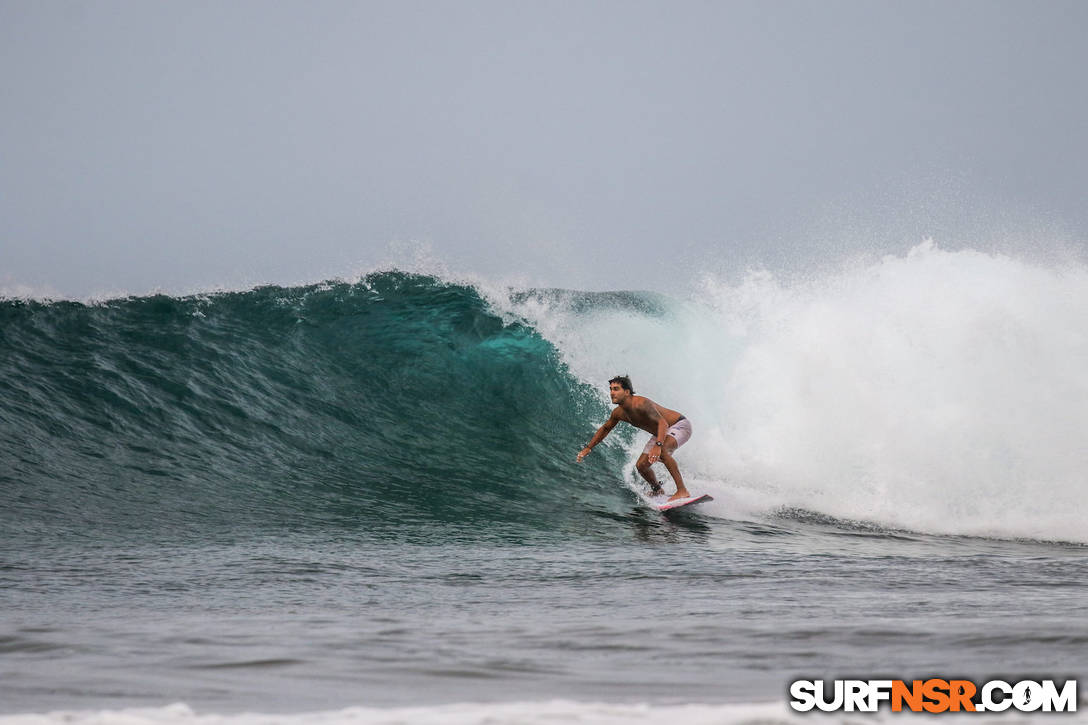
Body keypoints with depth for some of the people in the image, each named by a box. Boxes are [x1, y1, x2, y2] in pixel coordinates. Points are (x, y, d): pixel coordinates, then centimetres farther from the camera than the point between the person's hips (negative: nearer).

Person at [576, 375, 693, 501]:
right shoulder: (618, 413, -6)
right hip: (661, 434, 9)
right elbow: (604, 429, 15)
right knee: (641, 465, 6)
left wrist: (658, 445, -57)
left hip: (680, 425, -9)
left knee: (662, 451, -37)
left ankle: (682, 491, -36)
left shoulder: (641, 404, -32)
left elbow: (662, 422, -42)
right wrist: (588, 448, 14)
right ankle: (657, 490, 34)